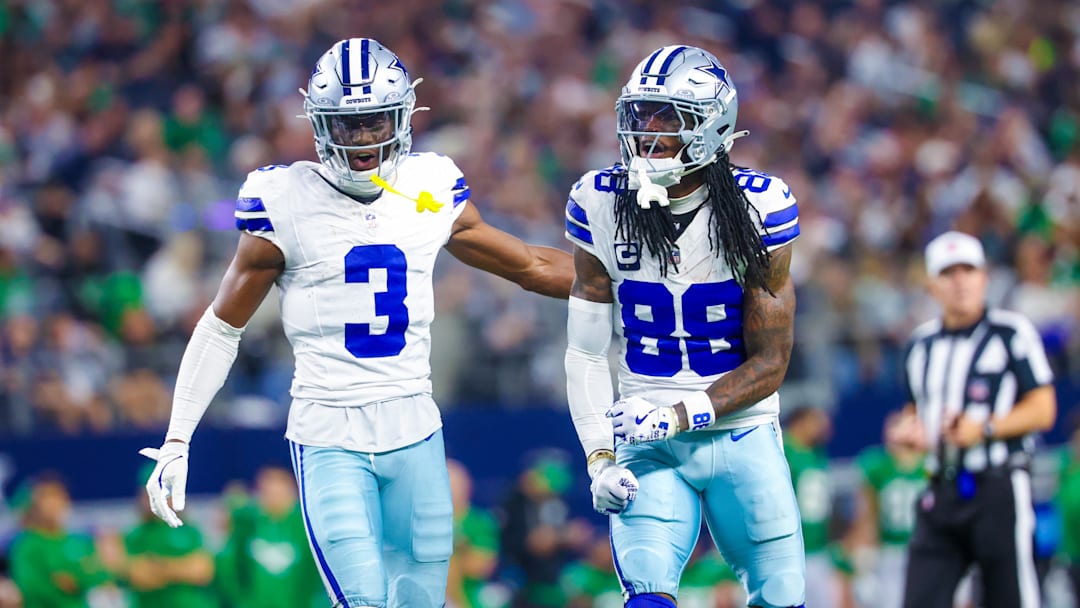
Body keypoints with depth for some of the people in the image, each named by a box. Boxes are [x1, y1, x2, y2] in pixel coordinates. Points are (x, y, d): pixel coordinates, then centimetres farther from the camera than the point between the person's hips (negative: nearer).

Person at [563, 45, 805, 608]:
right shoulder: (600, 204, -3)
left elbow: (770, 365, -7)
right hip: (647, 445, 0)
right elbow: (585, 353, 2)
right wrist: (599, 456, -8)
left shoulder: (759, 208, -9)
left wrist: (681, 414, -20)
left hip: (742, 437, 0)